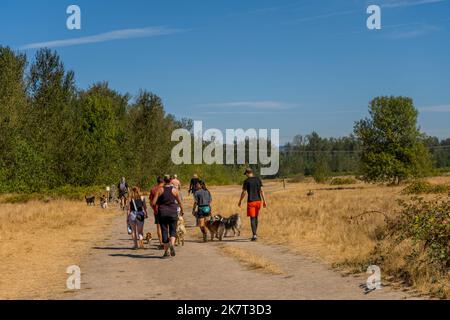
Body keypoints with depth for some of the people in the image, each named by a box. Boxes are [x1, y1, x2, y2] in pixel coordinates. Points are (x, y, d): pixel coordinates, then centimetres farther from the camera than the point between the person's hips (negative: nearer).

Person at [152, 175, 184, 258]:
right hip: (173, 212, 0)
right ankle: (172, 244, -20)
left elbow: (153, 203, -5)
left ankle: (166, 251, 7)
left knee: (164, 231, 7)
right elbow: (180, 202, 6)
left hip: (162, 212, 0)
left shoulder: (160, 190, -2)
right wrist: (182, 210, 23)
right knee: (173, 230, 10)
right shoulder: (174, 190, -1)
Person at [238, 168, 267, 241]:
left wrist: (240, 202, 6)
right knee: (256, 218, 18)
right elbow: (261, 190, 1)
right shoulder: (258, 179, 5)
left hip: (251, 201, -4)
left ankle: (254, 235, -14)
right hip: (258, 200, 4)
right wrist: (264, 201, 3)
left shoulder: (246, 181, -6)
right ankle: (255, 233, 27)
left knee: (252, 219, -4)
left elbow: (244, 192, -6)